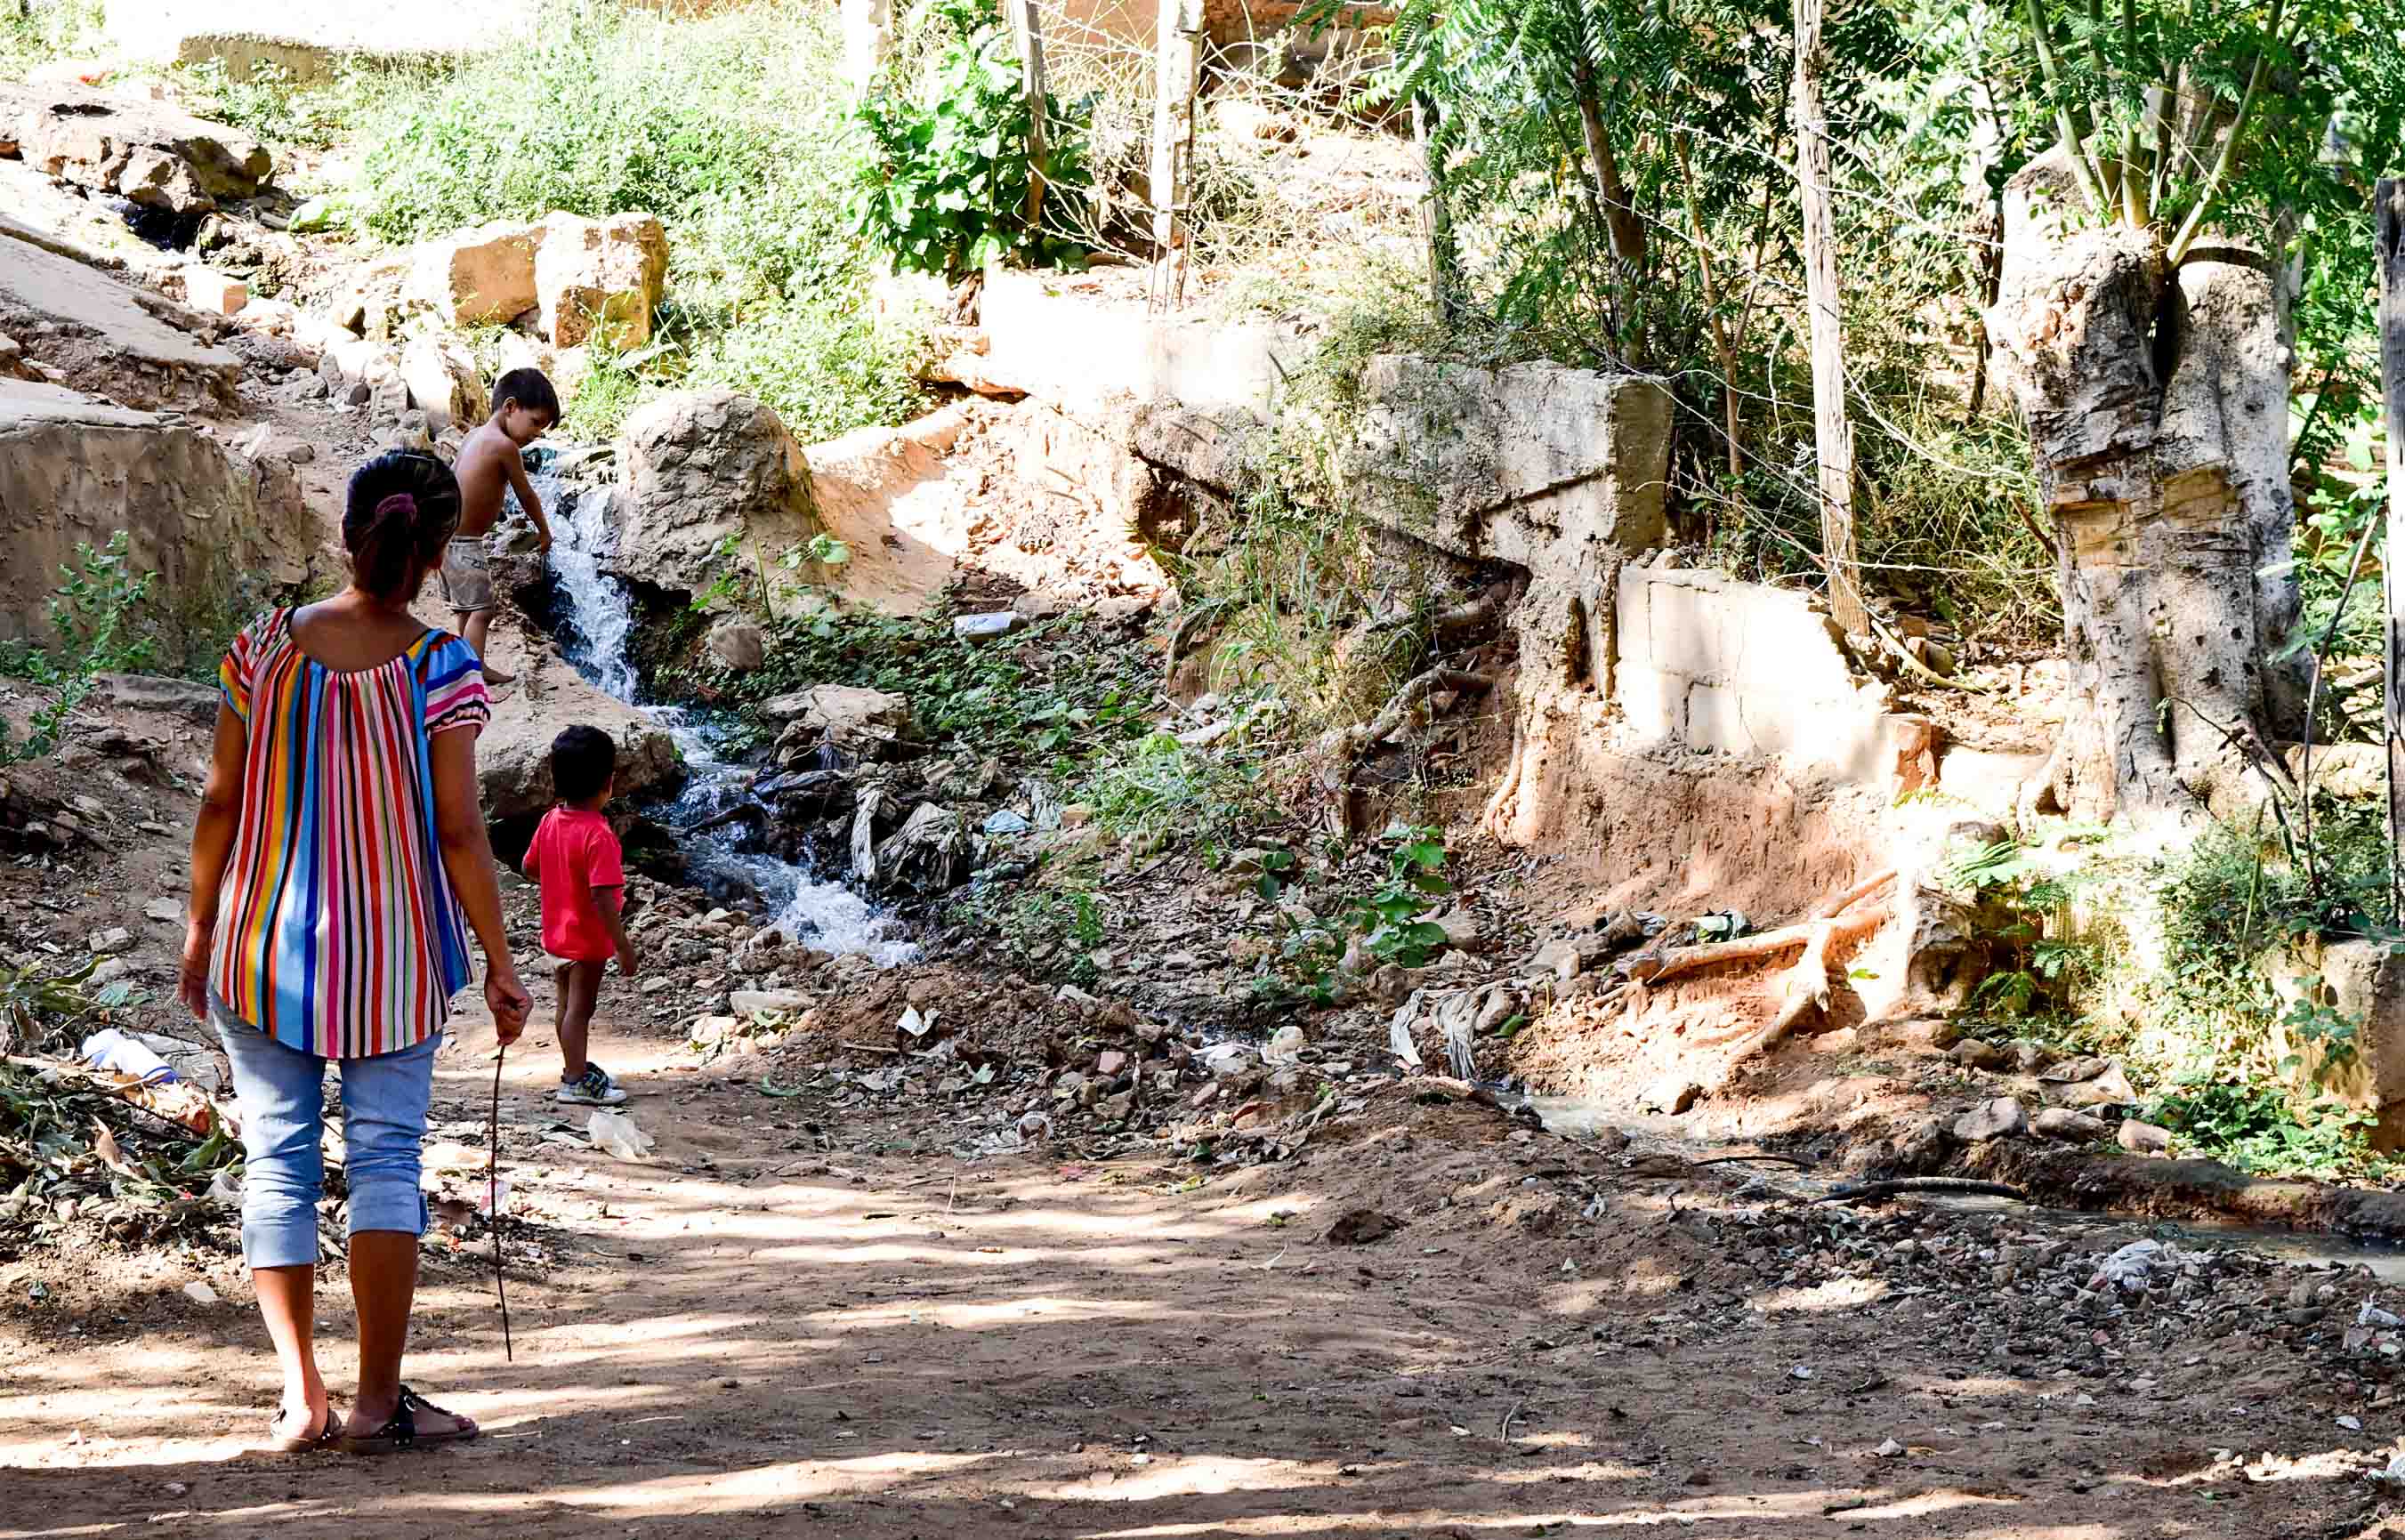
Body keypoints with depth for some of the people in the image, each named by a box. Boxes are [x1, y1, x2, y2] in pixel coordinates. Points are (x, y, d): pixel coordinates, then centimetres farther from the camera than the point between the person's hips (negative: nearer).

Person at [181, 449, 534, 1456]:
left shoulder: (267, 647, -4)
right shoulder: (441, 671, -10)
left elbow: (220, 803, 0)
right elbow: (458, 831, -10)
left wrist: (201, 929, 12)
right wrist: (500, 965, -1)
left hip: (261, 945, 2)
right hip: (393, 954, -2)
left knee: (277, 1162, 8)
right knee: (385, 1161, 4)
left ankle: (301, 1396, 6)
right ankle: (379, 1401, 4)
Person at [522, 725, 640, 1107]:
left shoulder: (550, 822, -4)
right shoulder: (598, 835, -28)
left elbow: (529, 867, 10)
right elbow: (602, 898, -29)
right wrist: (624, 947, -23)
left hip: (557, 932, 8)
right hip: (588, 938, -8)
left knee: (568, 1003, 20)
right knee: (580, 1008, 3)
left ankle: (577, 1067, 35)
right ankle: (576, 1082, 12)